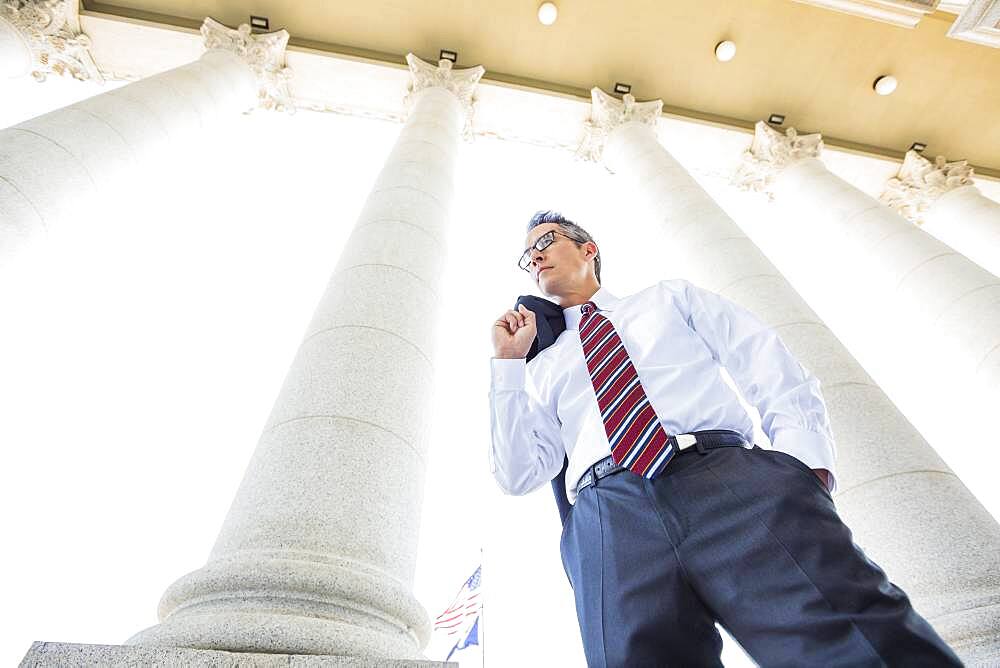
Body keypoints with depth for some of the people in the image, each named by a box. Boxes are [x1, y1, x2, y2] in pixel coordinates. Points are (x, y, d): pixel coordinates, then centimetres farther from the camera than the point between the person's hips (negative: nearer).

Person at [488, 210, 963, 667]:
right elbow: (517, 475, 14)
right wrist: (508, 363, 12)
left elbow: (776, 374, 12)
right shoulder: (542, 368, 24)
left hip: (729, 474, 0)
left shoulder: (670, 297, 23)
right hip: (609, 511, 1)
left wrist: (805, 462, -7)